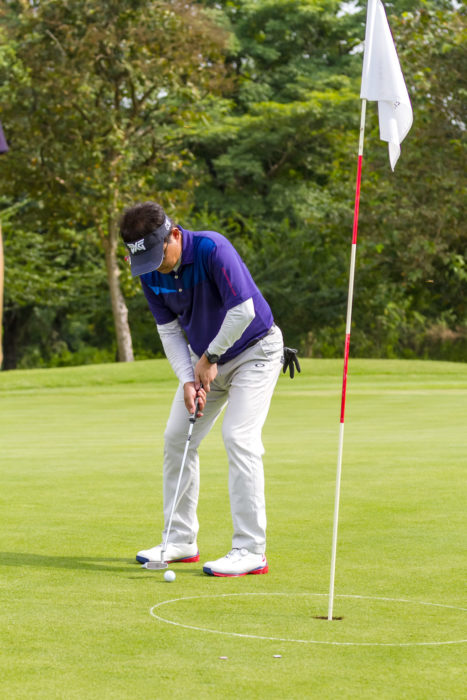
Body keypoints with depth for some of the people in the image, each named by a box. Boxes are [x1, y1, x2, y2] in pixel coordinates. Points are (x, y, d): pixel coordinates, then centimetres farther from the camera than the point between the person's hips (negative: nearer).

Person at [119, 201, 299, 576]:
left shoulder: (212, 249, -30)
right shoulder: (150, 272, -9)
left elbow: (243, 310, -30)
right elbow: (169, 329, 0)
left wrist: (210, 358, -18)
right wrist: (188, 379, -13)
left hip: (254, 349, -7)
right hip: (205, 357, 7)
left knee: (239, 437, -18)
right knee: (177, 437, 5)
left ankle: (250, 551, -17)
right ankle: (180, 541, 16)